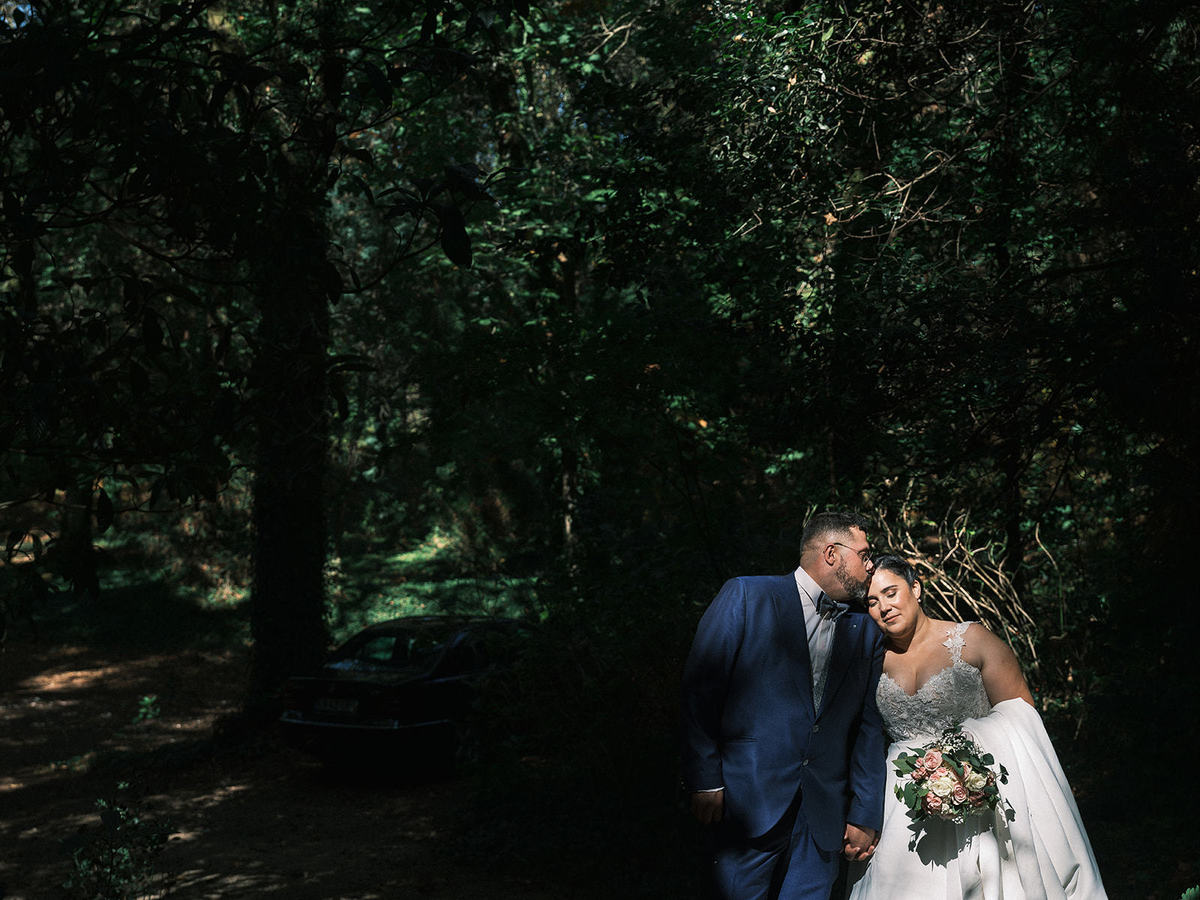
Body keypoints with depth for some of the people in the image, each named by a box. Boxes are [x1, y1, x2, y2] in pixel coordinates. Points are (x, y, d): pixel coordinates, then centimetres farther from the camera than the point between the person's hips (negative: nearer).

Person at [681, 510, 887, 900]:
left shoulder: (865, 633, 13)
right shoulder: (745, 597, -2)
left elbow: (869, 727, 12)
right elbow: (701, 690, -6)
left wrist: (865, 815, 8)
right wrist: (706, 780, -10)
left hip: (823, 819, 4)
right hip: (748, 802, -4)